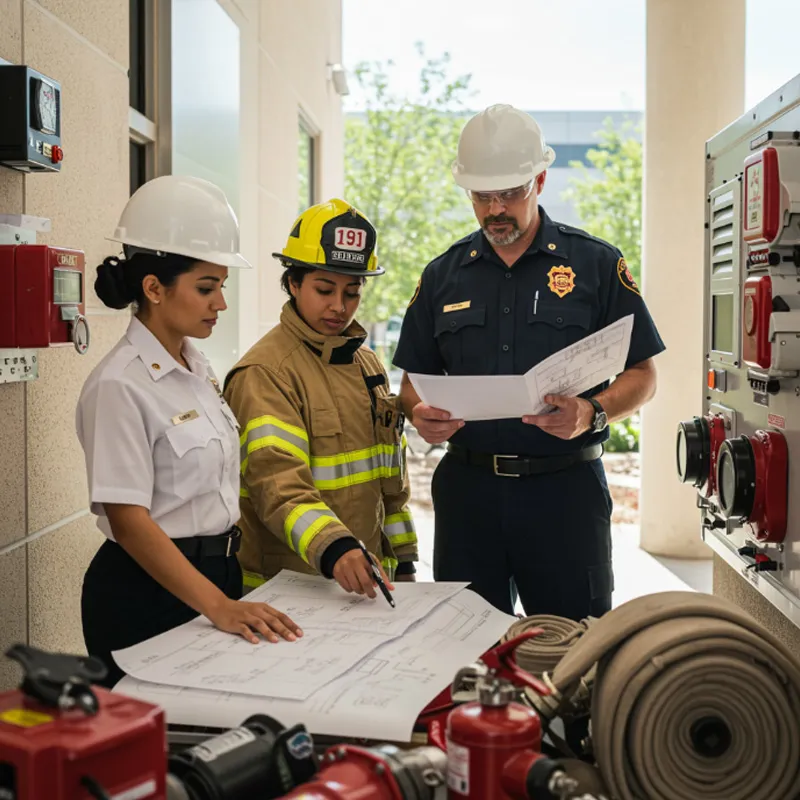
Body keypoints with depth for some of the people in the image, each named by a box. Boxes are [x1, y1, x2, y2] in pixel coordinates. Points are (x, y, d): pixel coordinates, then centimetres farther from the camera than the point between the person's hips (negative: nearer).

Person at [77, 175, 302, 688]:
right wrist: (218, 605, -29)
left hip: (217, 575, 8)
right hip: (148, 593, -8)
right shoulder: (120, 386, -18)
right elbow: (128, 519, -21)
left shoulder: (198, 368, 8)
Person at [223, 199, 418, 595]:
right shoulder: (263, 373, -14)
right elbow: (278, 483, -27)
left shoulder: (368, 364, 11)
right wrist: (332, 549, -41)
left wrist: (402, 561, 15)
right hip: (291, 587, -7)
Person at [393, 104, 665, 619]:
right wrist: (421, 415, -9)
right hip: (467, 485, 3)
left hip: (566, 486, -2)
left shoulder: (597, 265, 1)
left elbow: (643, 375, 1)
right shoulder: (443, 276, 10)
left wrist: (592, 414, -18)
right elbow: (415, 378, 14)